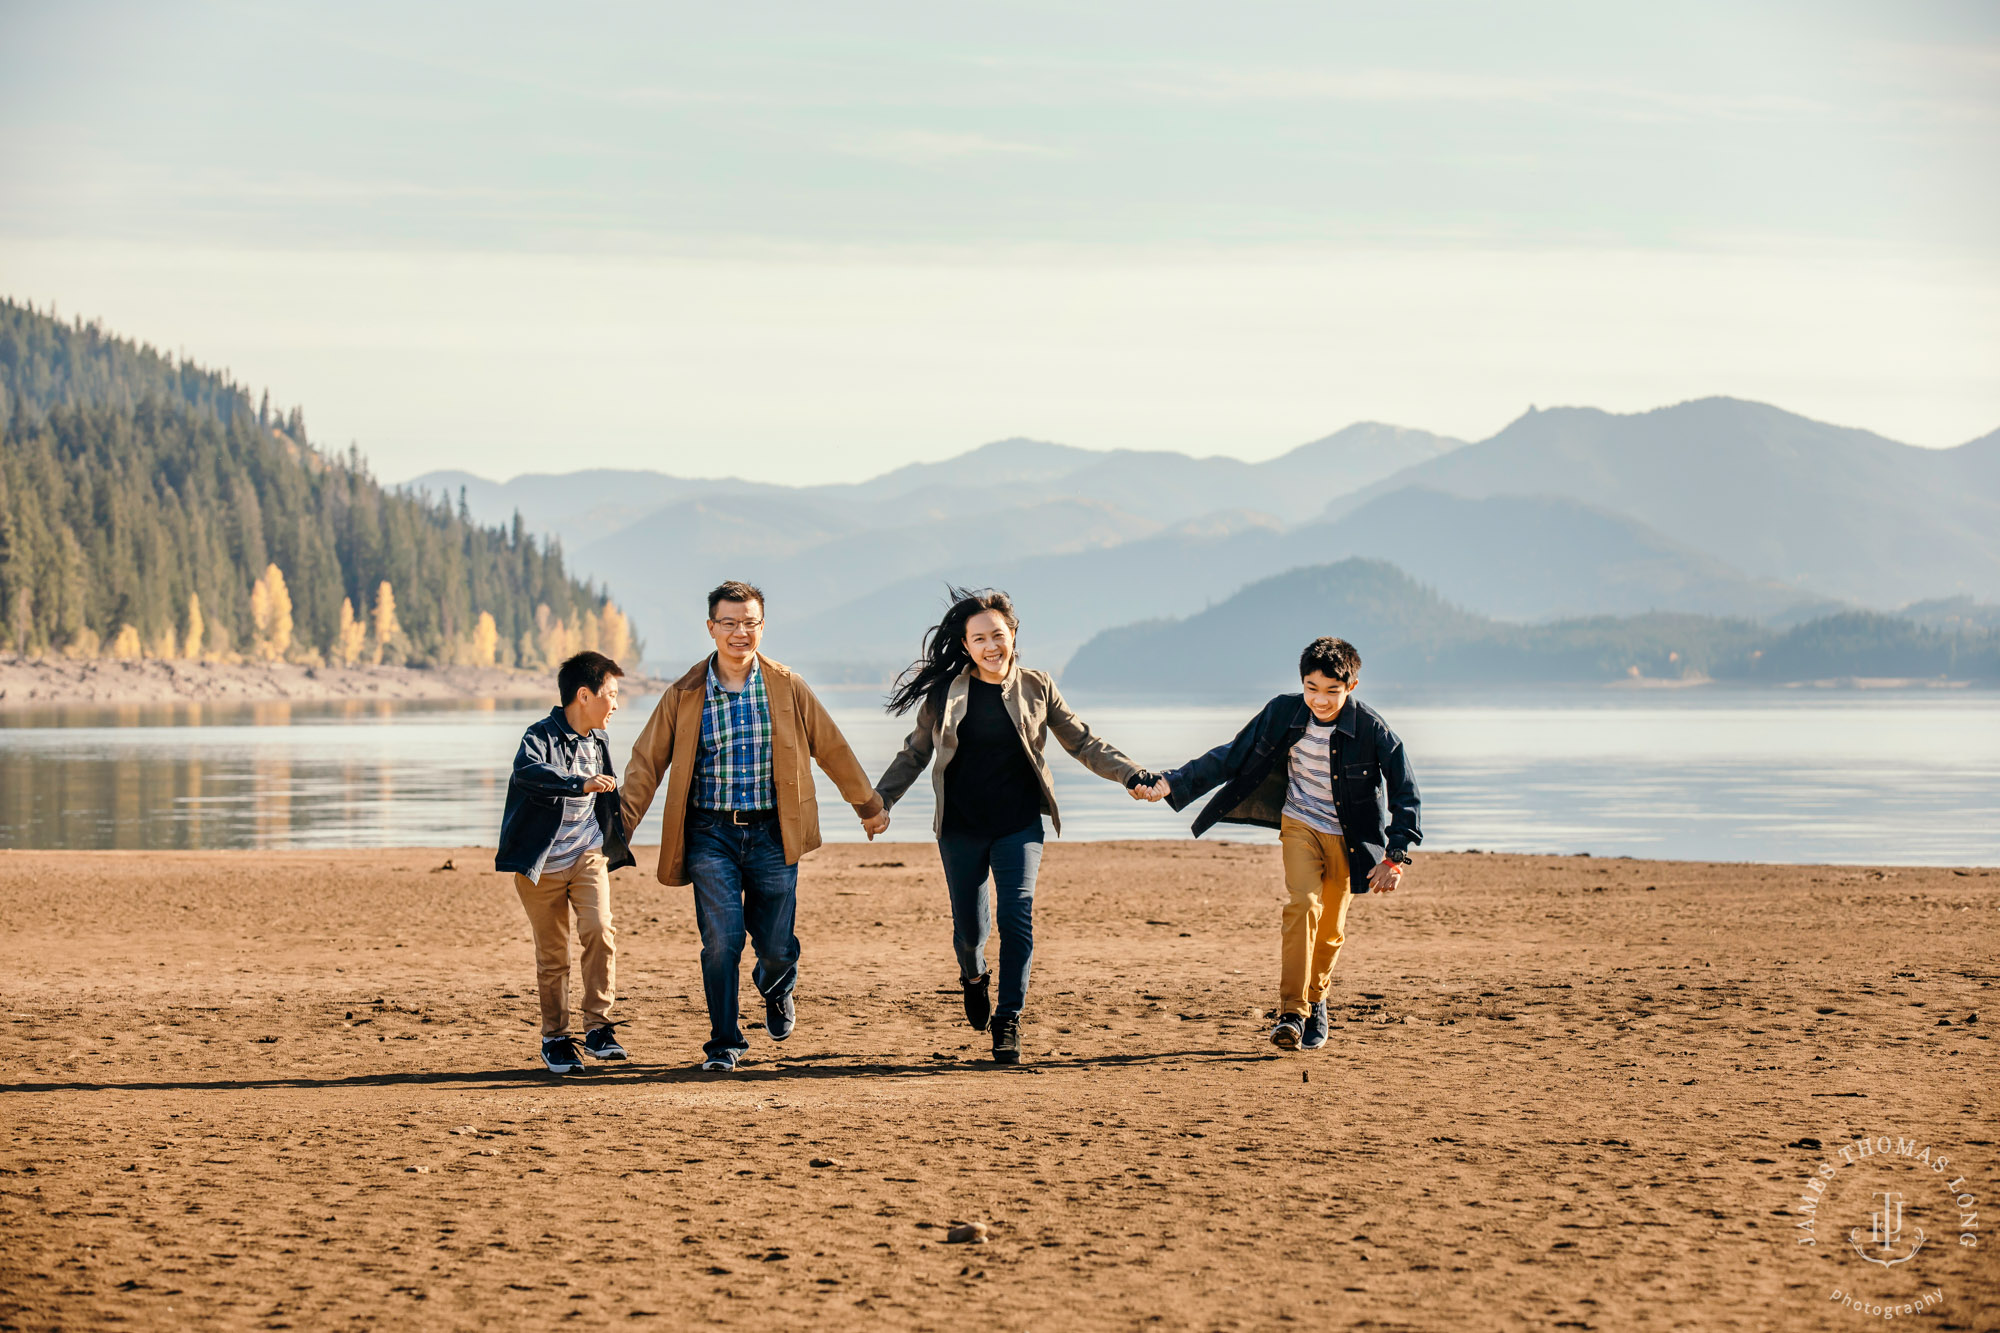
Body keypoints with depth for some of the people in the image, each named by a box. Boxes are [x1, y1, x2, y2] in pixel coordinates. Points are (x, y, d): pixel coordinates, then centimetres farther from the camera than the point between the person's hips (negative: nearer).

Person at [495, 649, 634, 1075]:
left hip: (587, 856, 4)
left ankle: (598, 1028, -8)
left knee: (599, 932, -17)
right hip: (542, 864, -4)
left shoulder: (599, 741, 10)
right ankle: (555, 1037, 17)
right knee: (552, 955, 3)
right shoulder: (541, 736, -14)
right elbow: (527, 772, -37)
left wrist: (614, 844, 33)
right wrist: (581, 784, -49)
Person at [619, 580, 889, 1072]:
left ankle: (777, 989, 41)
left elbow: (832, 749, 12)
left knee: (776, 947, 4)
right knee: (722, 939, -11)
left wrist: (869, 806, 20)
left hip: (772, 834, 1)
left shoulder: (788, 689, 2)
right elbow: (647, 763, 3)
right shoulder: (683, 695, 0)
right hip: (710, 835, -1)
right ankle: (724, 1044, 6)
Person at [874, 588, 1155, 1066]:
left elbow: (1082, 743, 9)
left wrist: (1131, 774, -1)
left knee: (1016, 914, -17)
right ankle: (973, 977, 41)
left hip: (1018, 825, -1)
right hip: (961, 828, 1)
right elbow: (914, 754, 12)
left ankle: (1008, 1020, -9)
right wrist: (878, 801, 6)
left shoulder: (1035, 688, 2)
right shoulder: (945, 693, 1)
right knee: (968, 929, 5)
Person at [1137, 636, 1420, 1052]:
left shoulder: (1371, 729, -19)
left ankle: (1315, 1000, 35)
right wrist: (1173, 783, -13)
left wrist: (1396, 856, -16)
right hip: (1300, 826, 0)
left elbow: (1404, 791, -11)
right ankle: (1292, 1012, -25)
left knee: (1331, 929, 8)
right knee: (1303, 904, -22)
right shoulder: (1284, 713, -14)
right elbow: (1231, 757, -6)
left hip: (1347, 838, 0)